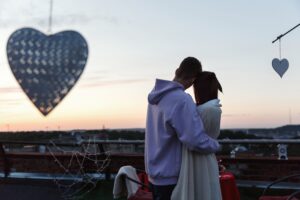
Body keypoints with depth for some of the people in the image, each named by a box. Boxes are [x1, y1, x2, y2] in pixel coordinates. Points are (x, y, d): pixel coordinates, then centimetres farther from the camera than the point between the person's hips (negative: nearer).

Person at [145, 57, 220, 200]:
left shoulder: (157, 95, 3)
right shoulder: (182, 100, -23)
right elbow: (197, 141, -29)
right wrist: (215, 145, -8)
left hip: (155, 171, 8)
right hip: (170, 175, -7)